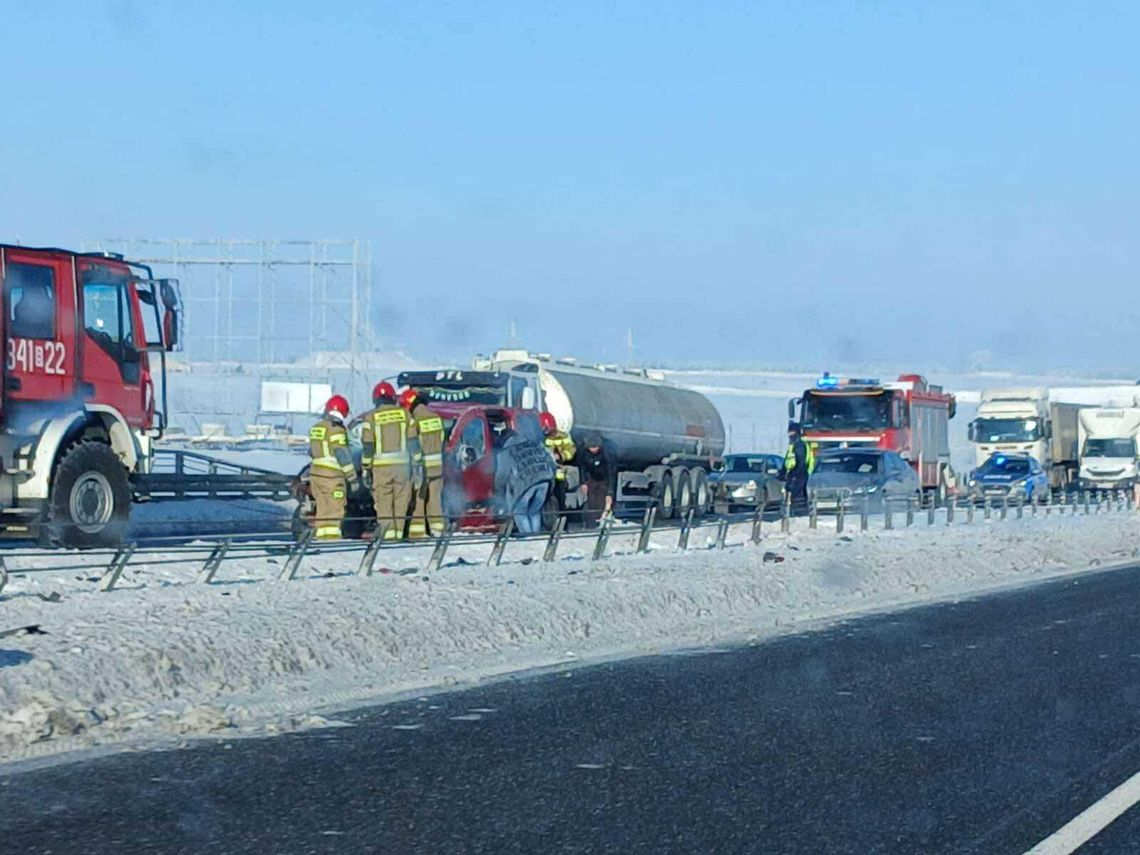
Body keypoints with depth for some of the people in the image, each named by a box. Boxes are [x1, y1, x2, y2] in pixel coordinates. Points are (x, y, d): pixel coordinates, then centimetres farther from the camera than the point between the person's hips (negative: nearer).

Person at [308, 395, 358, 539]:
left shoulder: (315, 428, 12)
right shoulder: (336, 430, -13)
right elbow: (342, 454, -16)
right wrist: (352, 477, -12)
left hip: (316, 473, 8)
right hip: (332, 475, -8)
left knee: (323, 509, 13)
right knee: (335, 509, -5)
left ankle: (321, 537, 14)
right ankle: (332, 537, -10)